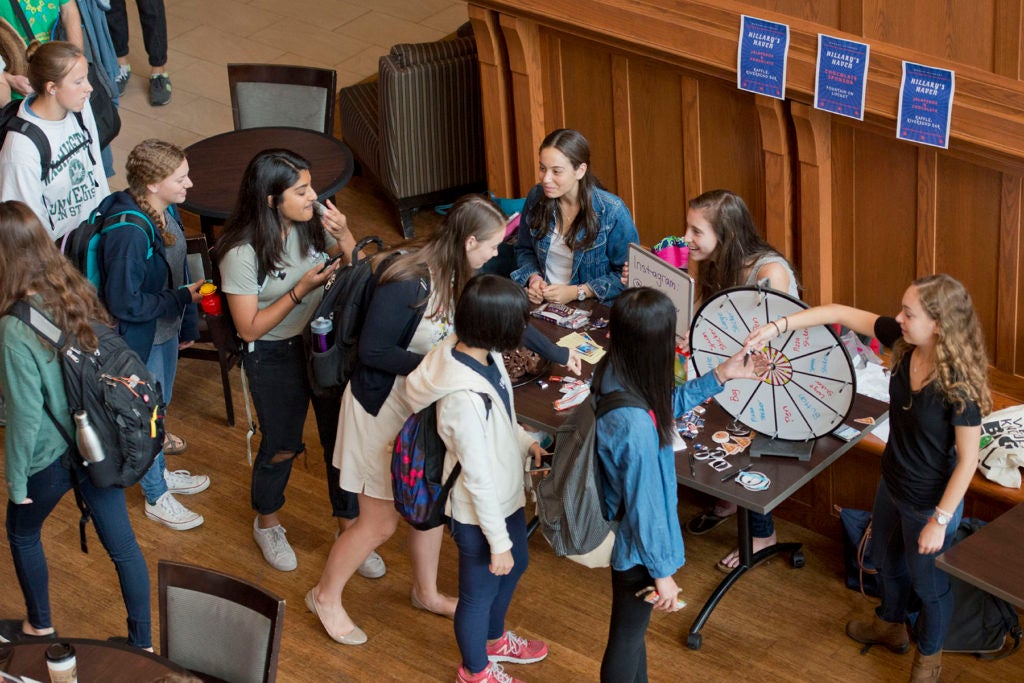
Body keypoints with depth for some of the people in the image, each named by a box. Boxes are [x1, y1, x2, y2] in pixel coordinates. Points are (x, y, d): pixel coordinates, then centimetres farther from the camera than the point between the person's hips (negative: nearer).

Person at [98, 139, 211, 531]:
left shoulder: (167, 210, -7)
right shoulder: (128, 233, -34)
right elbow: (124, 303, -28)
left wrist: (188, 323, 16)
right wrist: (182, 299, -25)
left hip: (167, 329, 8)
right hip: (139, 340, -8)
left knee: (160, 405, 28)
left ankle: (160, 474, 50)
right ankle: (156, 497, 32)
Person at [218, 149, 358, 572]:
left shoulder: (314, 221, -13)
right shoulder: (241, 252, -24)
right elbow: (249, 329, -20)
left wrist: (343, 237, -23)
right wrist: (301, 290, -28)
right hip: (274, 357, -4)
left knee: (342, 436, 9)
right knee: (282, 446, 12)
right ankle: (267, 525, 41)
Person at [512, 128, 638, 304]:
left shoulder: (612, 212, -12)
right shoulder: (536, 198, 2)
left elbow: (627, 276, -6)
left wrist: (576, 293, -15)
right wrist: (533, 278, -3)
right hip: (542, 302, 3)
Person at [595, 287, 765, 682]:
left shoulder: (611, 377, -13)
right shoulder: (636, 425, -40)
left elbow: (665, 405, 9)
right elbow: (645, 507, -28)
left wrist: (720, 376, 6)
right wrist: (663, 572, -15)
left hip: (619, 528, 8)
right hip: (636, 545, -8)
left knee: (632, 625, 30)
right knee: (627, 635, 17)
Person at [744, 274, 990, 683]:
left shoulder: (959, 381, -34)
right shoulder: (903, 341, -18)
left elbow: (968, 459, -25)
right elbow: (841, 314, -10)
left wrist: (940, 519, -21)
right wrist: (779, 326, -18)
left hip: (930, 502, -7)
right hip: (892, 483, 7)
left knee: (928, 582, 19)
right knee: (887, 559, 31)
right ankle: (891, 626, 60)